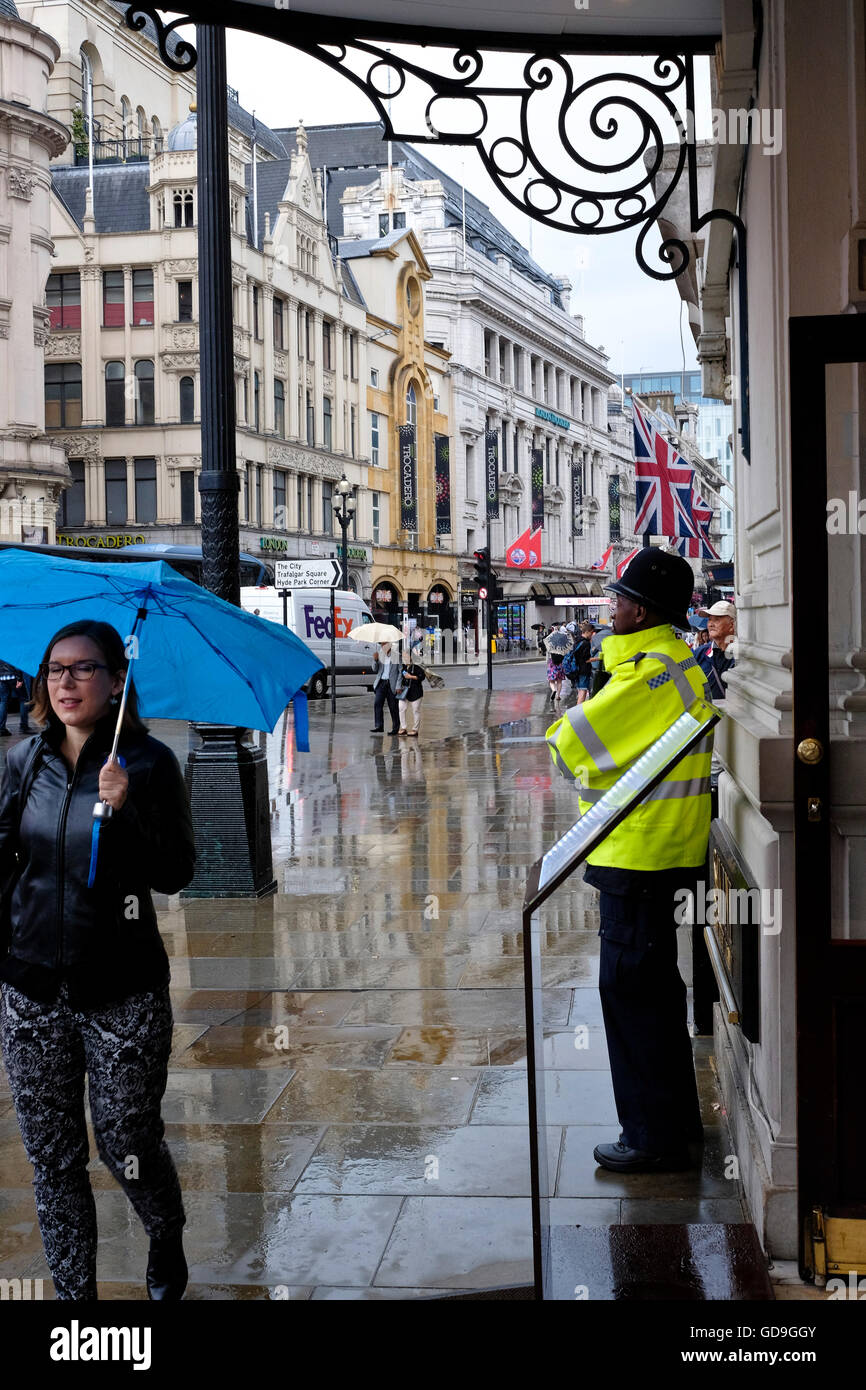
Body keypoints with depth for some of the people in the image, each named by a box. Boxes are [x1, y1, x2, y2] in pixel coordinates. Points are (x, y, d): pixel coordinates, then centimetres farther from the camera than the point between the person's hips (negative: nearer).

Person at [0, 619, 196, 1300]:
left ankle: (167, 1243, 36)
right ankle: (73, 1289, 25)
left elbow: (176, 874, -12)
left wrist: (125, 808, -24)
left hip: (122, 993, -3)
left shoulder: (148, 763, -7)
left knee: (127, 1145, 5)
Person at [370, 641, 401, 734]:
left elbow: (401, 672, -5)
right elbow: (375, 669, 13)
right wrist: (375, 660, -7)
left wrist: (398, 686, -11)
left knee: (393, 707, 2)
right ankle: (379, 726, -9)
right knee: (377, 704, -9)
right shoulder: (380, 654, 10)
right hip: (381, 682, 4)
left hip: (392, 684, -4)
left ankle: (396, 728, 11)